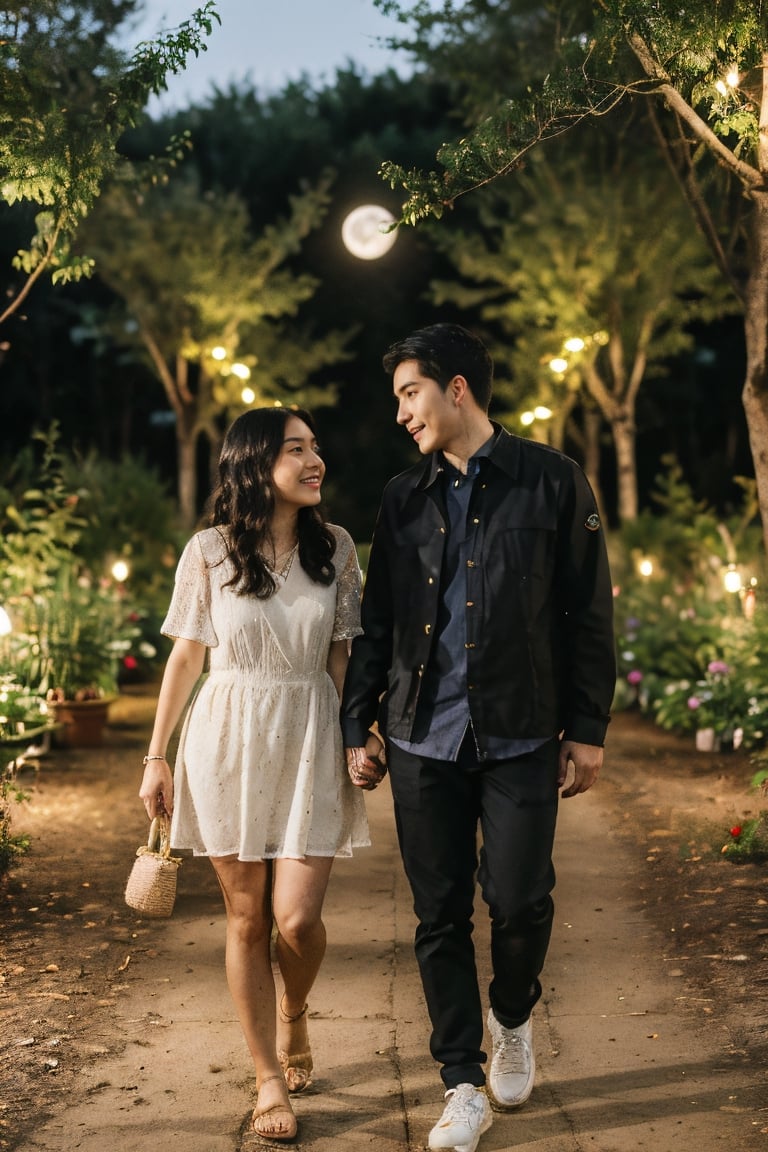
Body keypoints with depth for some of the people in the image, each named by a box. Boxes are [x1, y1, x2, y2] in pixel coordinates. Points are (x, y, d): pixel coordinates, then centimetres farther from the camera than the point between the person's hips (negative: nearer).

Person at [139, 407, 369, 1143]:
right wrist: (157, 757, 4)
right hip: (229, 740, -1)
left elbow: (340, 654, 7)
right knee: (246, 917, 5)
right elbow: (186, 655, 3)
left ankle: (292, 1016, 29)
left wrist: (353, 740, 3)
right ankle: (270, 1079, 19)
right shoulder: (209, 551, -3)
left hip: (311, 738, 1)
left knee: (297, 917, -6)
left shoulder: (335, 548, 1)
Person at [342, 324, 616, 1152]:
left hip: (520, 737, -3)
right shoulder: (403, 498, 10)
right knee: (439, 917, 4)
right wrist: (357, 726, 9)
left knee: (520, 902, -5)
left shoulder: (552, 483, 0)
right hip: (422, 740, 3)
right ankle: (464, 1085, 18)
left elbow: (588, 615, 1)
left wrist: (587, 729, -2)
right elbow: (376, 623, 13)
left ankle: (512, 1019, 27)